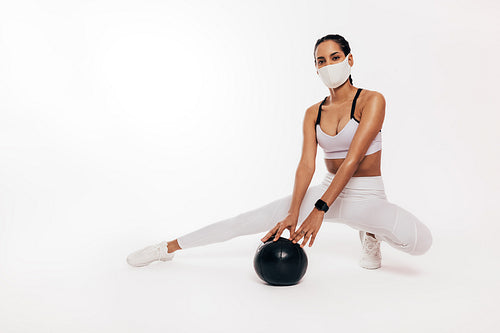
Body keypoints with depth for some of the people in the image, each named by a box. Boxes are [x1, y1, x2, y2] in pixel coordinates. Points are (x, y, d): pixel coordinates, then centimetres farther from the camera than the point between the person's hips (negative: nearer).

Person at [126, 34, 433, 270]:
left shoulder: (372, 101, -12)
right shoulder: (313, 113, 2)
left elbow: (352, 159, -22)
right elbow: (307, 165, -9)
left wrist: (319, 211, -28)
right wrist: (293, 213, -24)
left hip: (367, 197, -3)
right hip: (327, 191, 3)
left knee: (421, 240, -31)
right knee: (249, 220, -6)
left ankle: (371, 234, 2)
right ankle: (169, 247, 7)